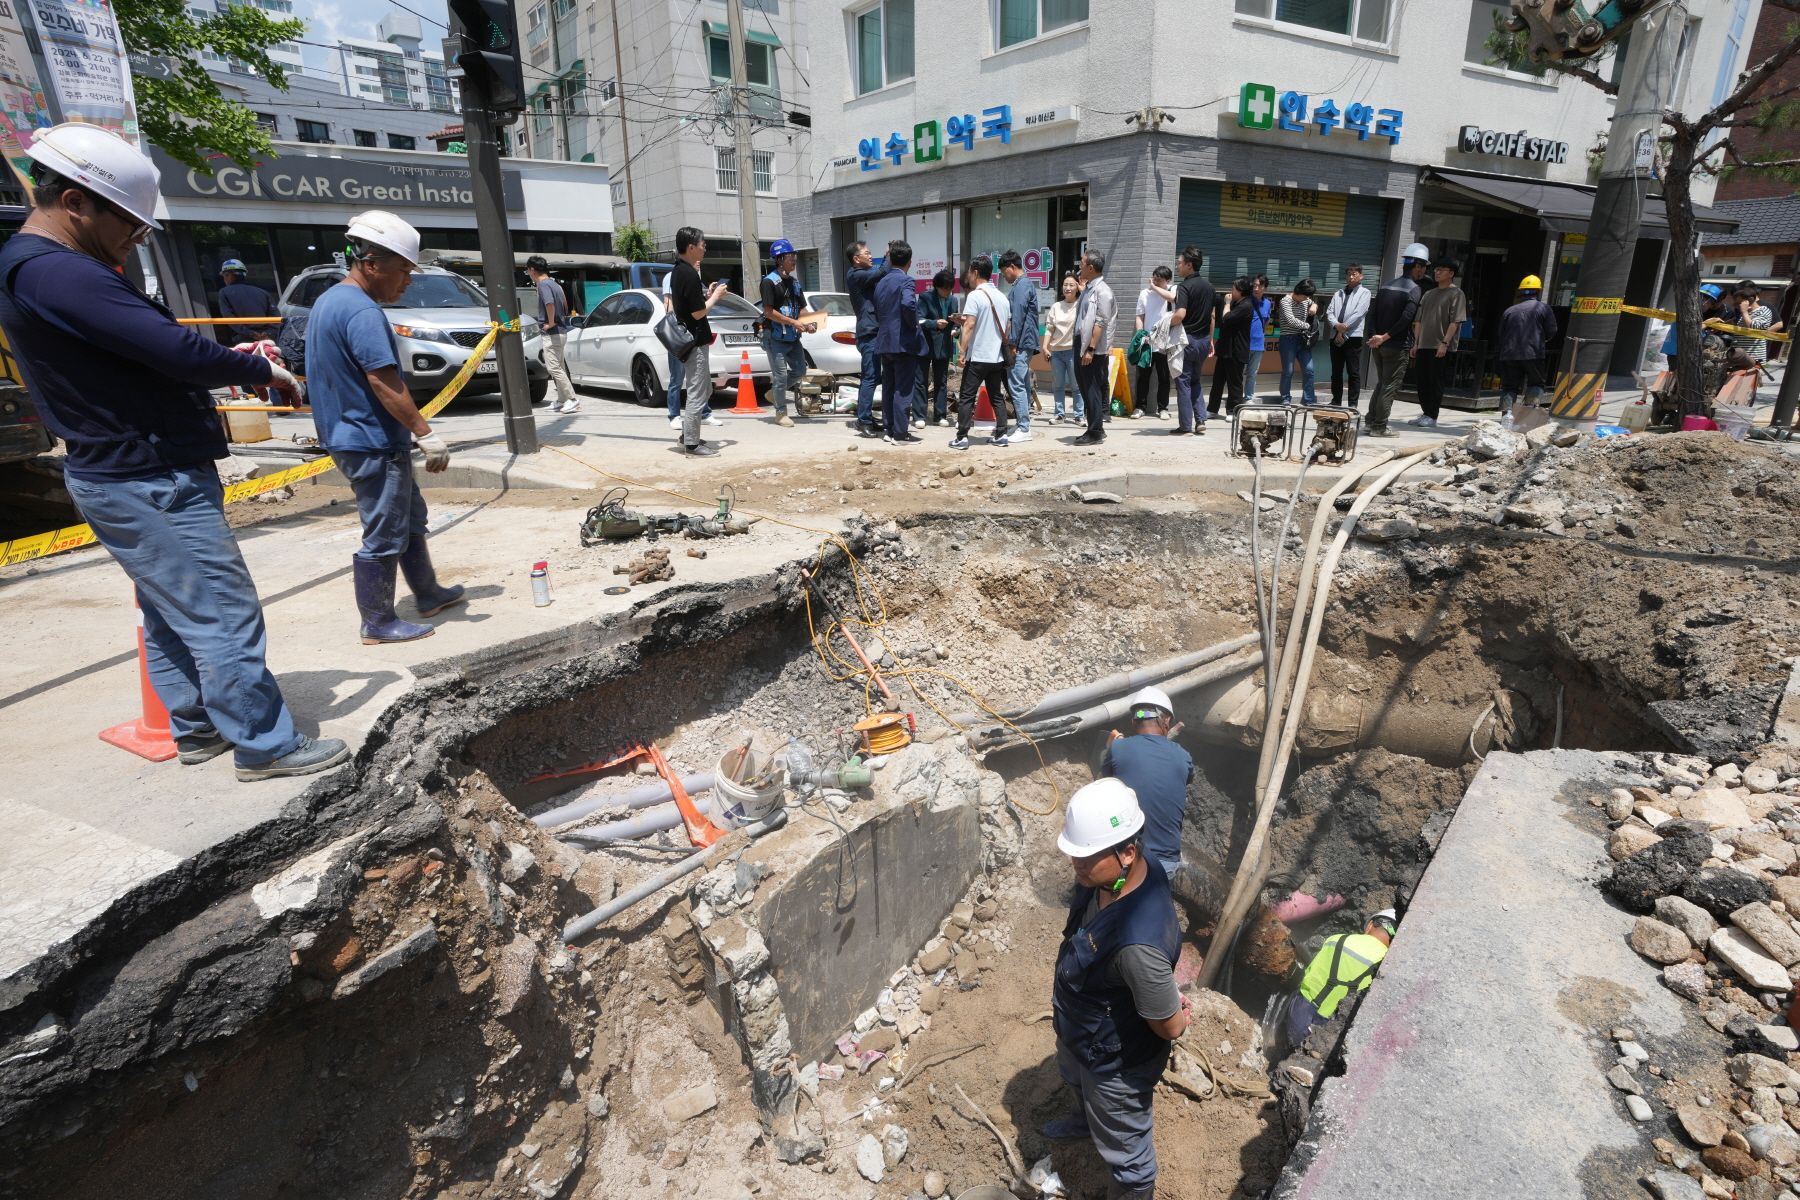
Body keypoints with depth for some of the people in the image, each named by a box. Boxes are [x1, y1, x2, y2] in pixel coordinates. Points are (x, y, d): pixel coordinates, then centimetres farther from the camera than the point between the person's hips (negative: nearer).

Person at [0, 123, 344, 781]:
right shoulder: (56, 272, -21)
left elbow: (134, 358, 17)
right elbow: (178, 351, -26)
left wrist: (230, 369, 5)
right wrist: (260, 369, -9)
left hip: (116, 475, 11)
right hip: (151, 485, -11)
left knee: (169, 614, 18)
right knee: (224, 614, -6)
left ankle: (196, 729, 30)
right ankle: (266, 747, 2)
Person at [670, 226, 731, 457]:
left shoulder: (679, 271, 12)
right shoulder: (690, 274, -18)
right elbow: (698, 312, -20)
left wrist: (708, 293, 10)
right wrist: (715, 296, -6)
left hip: (689, 339, 10)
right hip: (695, 342, -10)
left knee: (704, 390, 18)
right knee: (697, 394, -4)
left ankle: (688, 435, 23)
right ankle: (691, 443, 2)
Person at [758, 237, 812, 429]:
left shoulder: (795, 283, 13)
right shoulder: (770, 282, -10)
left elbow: (802, 308, 13)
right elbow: (769, 312, -17)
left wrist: (809, 323, -9)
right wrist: (794, 322, -22)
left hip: (793, 337, 7)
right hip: (776, 338, -7)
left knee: (800, 371, 10)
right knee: (781, 375, -3)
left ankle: (774, 391, 31)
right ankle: (781, 413, 10)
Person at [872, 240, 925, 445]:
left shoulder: (881, 282, 13)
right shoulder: (906, 280, -10)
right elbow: (908, 304, -27)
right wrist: (914, 324, -13)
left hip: (884, 341, 7)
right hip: (902, 341, -7)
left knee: (888, 387, 12)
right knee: (903, 388, -4)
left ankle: (890, 429, 17)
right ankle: (901, 433, -3)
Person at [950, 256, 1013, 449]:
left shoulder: (974, 296, -10)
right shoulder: (1002, 297, 12)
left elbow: (969, 326, -18)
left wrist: (963, 352, -14)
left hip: (977, 356, -6)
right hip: (997, 357, 7)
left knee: (966, 397, -2)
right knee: (997, 397, 11)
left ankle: (962, 438, -3)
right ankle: (1001, 435, 11)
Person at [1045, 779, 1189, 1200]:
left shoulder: (1139, 943, -47)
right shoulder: (1107, 873, -22)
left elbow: (1170, 1027, -29)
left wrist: (1177, 1010, -9)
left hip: (1116, 1064, -8)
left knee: (1124, 1152, 22)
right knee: (1074, 1079, 39)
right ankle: (1085, 1119, 71)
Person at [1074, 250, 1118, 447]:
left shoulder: (1102, 290, -13)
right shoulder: (1088, 288, 14)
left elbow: (1100, 323, -20)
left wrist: (1091, 349, -23)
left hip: (1093, 349, -9)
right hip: (1081, 343, 9)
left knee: (1092, 390, -5)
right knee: (1085, 388, 13)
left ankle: (1095, 433, 2)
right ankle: (1095, 429, 21)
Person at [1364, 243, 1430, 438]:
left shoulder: (1386, 285, 12)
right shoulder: (1413, 289, -9)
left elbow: (1372, 313, 5)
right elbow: (1406, 318, -20)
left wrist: (1377, 336, -2)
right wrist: (1385, 337, -14)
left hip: (1379, 345, 7)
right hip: (1397, 346, -7)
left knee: (1381, 383, 16)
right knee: (1390, 386, -2)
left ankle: (1371, 422, 16)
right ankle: (1379, 427, -1)